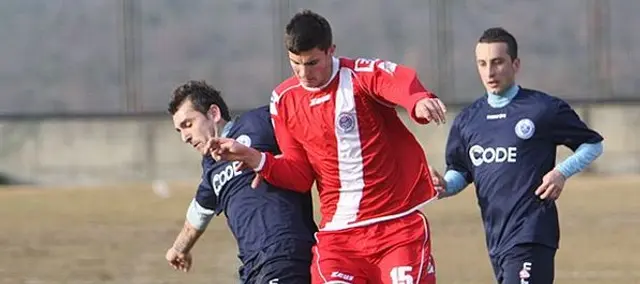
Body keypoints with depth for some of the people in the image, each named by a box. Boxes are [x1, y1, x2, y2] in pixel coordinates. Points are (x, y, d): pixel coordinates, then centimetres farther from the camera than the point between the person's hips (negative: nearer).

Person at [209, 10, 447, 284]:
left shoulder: (361, 75, -9)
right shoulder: (284, 101, 6)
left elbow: (401, 81, -33)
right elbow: (300, 175, 10)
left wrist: (419, 100, -56)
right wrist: (256, 160, -7)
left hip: (399, 226, -3)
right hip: (338, 233, 3)